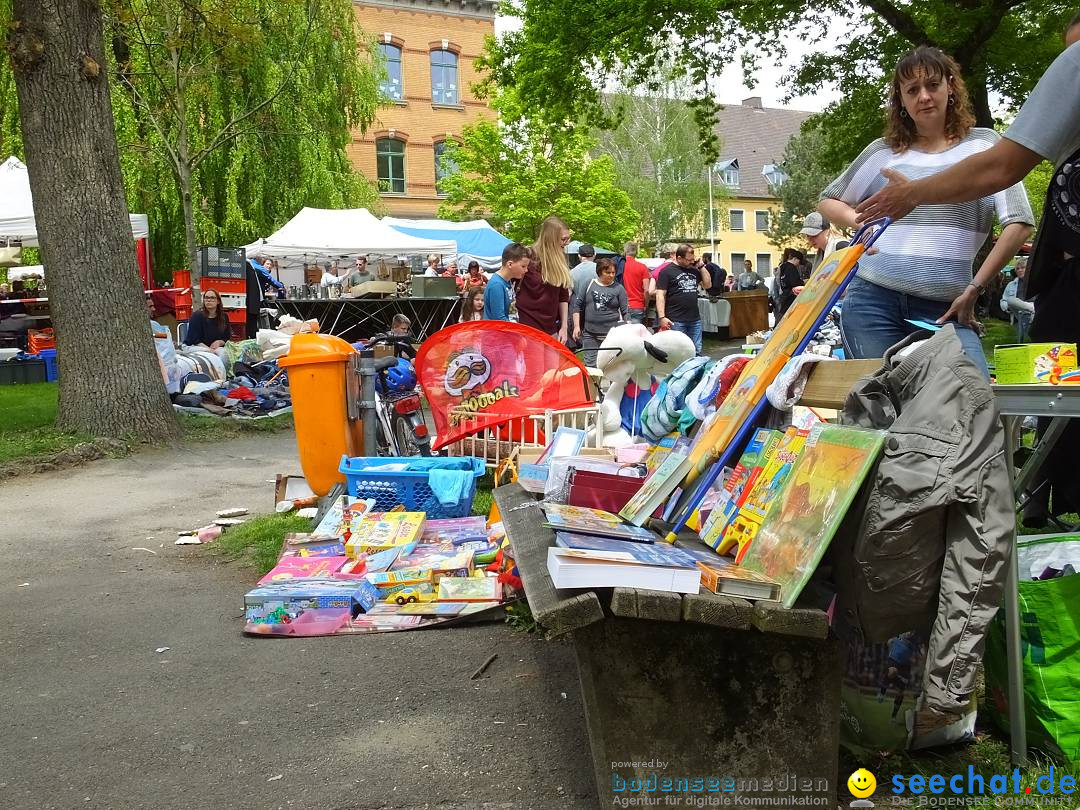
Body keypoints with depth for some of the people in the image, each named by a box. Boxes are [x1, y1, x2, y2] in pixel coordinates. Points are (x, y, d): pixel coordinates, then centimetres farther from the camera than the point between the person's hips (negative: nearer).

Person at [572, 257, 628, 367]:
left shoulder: (619, 289, 5)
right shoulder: (589, 285, 6)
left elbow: (625, 312, 3)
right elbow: (578, 305, 10)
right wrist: (576, 326, 4)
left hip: (611, 335, -1)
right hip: (590, 334, 1)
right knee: (590, 365, 1)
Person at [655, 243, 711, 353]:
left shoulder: (694, 270, 15)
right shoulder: (667, 271, -5)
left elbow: (708, 285, 18)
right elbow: (660, 295, -10)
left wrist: (701, 266, 9)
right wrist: (662, 317, -18)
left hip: (695, 319, 6)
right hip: (676, 321, -6)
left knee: (696, 352, 9)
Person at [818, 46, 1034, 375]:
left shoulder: (983, 144, 7)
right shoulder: (884, 151, 12)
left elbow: (1018, 224, 2)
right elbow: (828, 202, 22)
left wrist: (974, 289, -2)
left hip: (945, 308, -1)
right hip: (873, 301, 1)